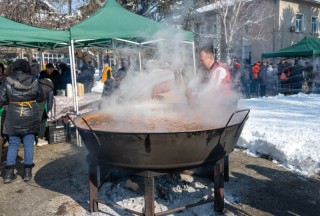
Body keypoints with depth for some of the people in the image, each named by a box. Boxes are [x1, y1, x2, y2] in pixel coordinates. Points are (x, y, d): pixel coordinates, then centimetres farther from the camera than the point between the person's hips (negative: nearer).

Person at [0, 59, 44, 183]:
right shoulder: (34, 80, -4)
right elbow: (40, 97, 4)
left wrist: (11, 100, 13)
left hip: (13, 118, 0)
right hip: (30, 117, 0)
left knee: (13, 145, 11)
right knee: (29, 145, 8)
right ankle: (27, 172, 14)